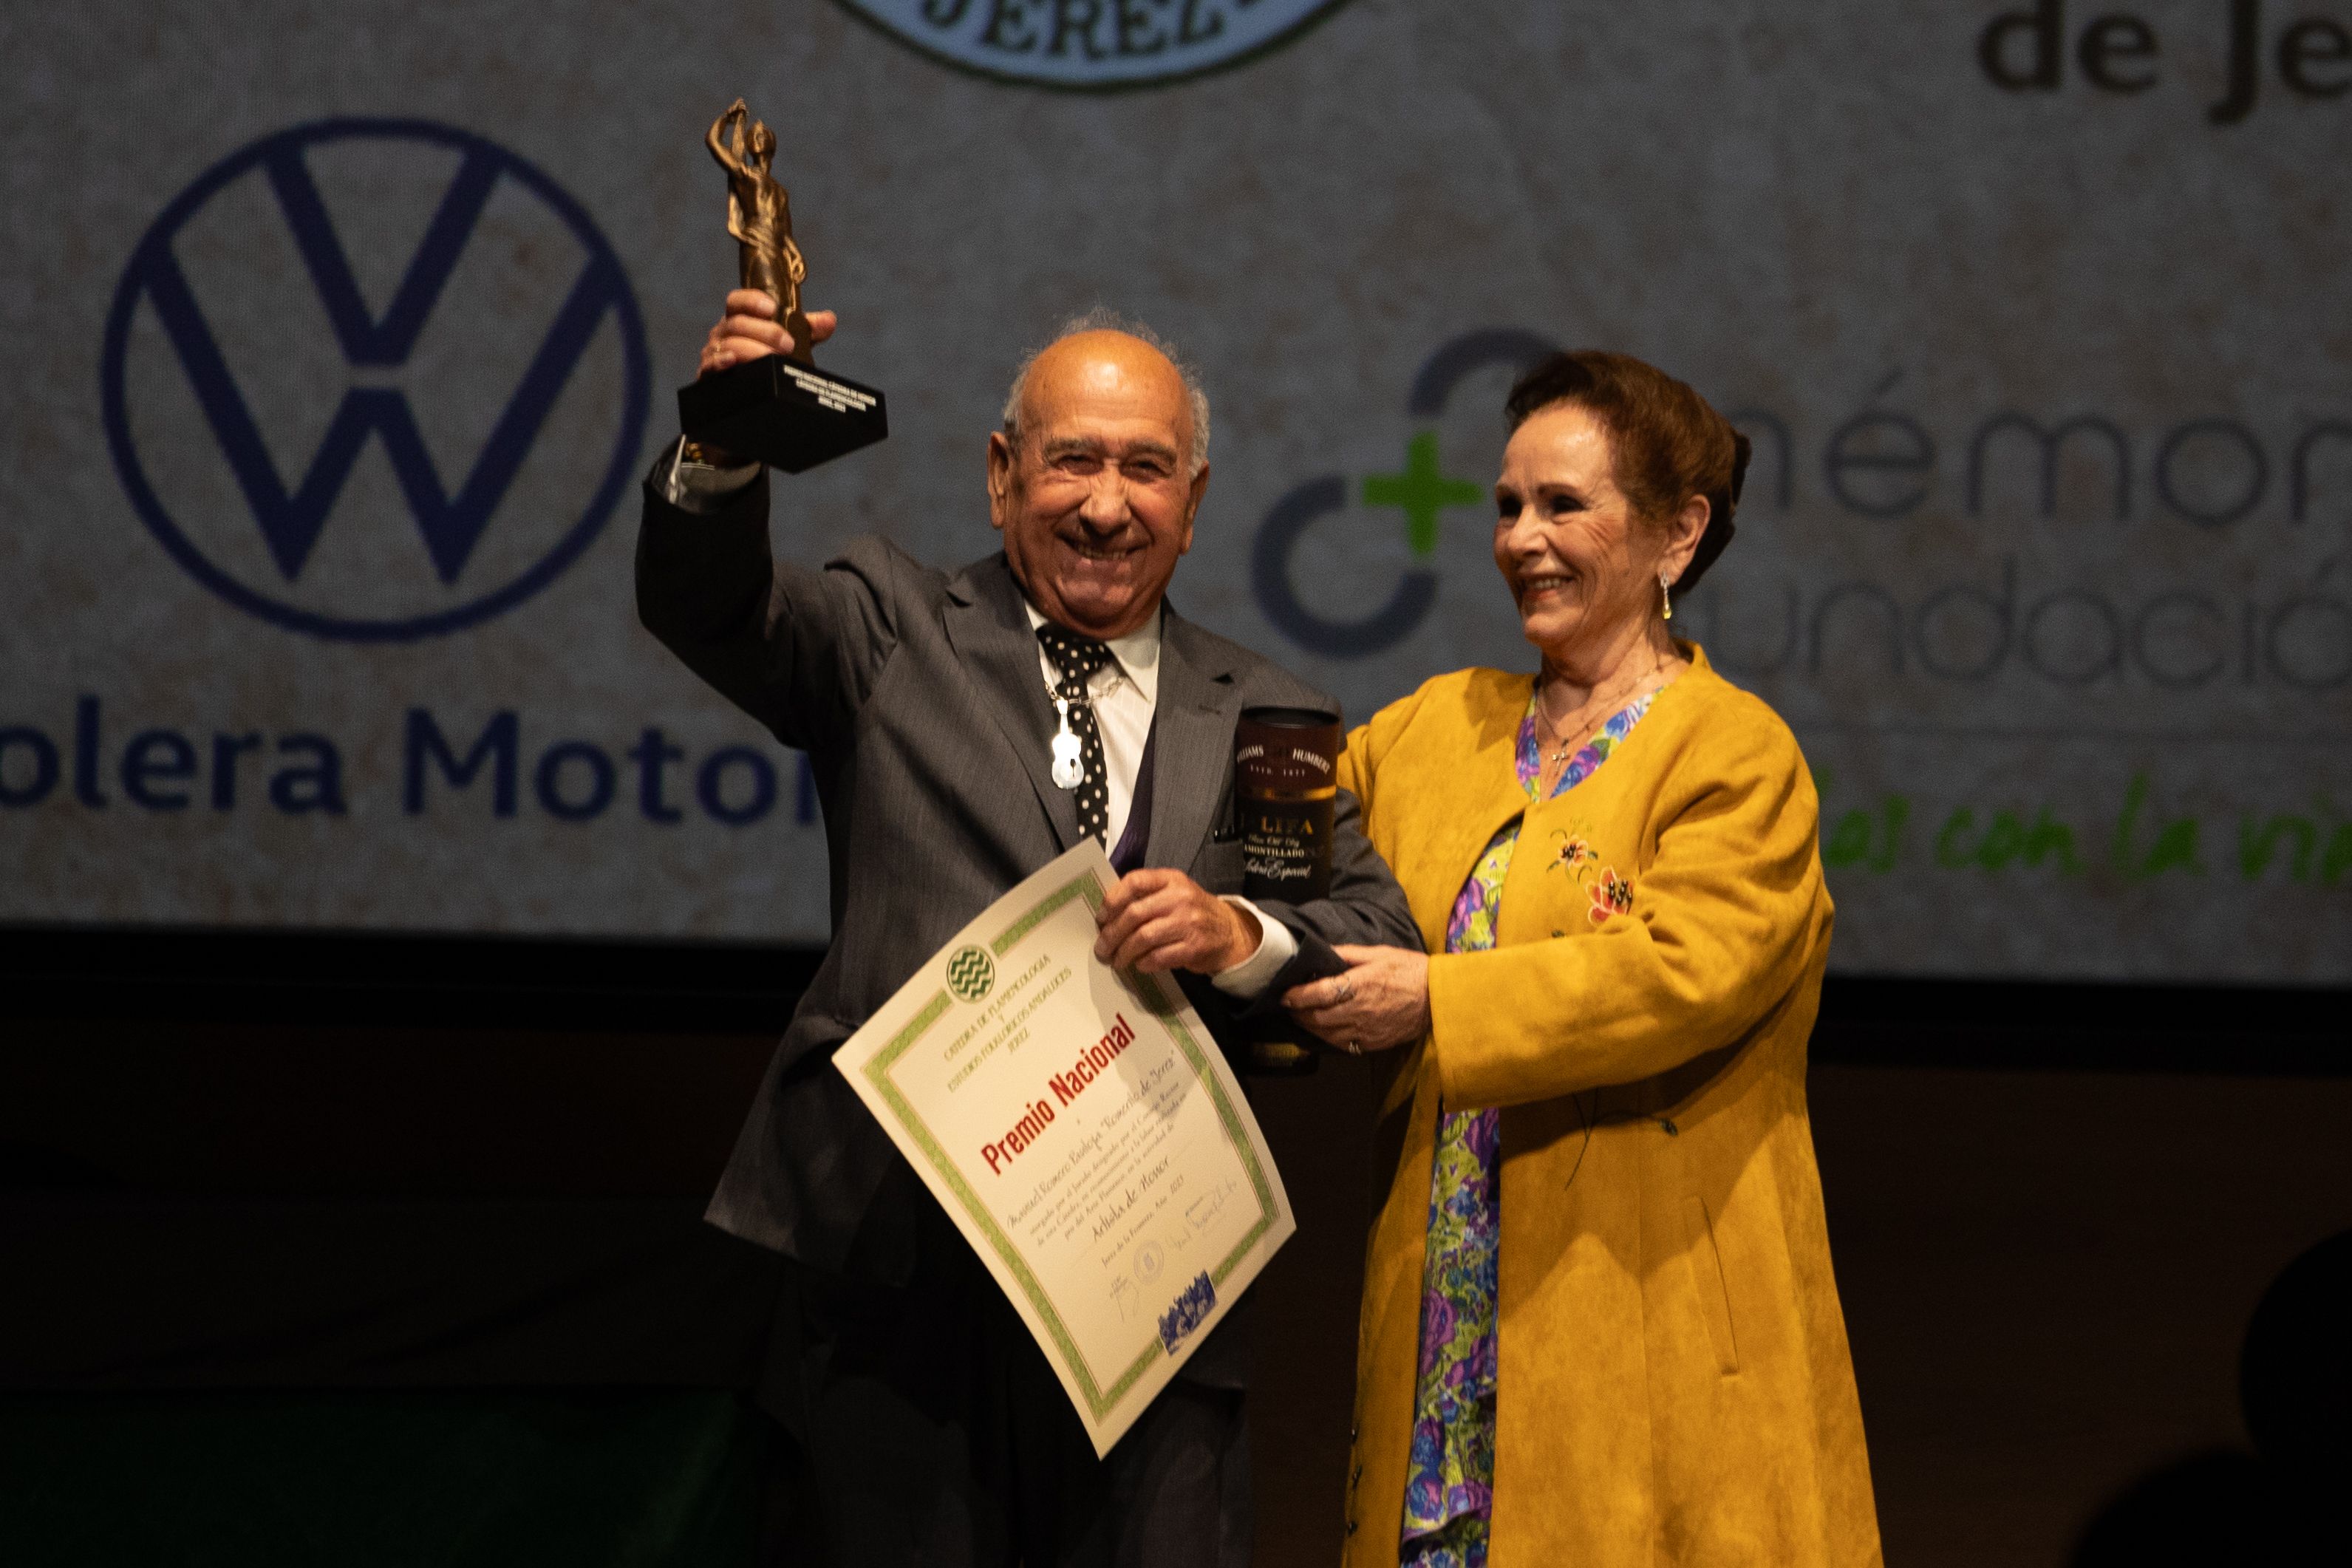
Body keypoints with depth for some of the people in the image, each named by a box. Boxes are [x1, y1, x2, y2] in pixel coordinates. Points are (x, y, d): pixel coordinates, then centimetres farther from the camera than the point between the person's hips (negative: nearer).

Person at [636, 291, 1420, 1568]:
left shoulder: (1264, 720, 15)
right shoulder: (891, 634, 11)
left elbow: (1386, 939, 8)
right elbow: (709, 605, -6)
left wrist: (1242, 937, -13)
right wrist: (724, 446, -26)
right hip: (901, 1288, -1)